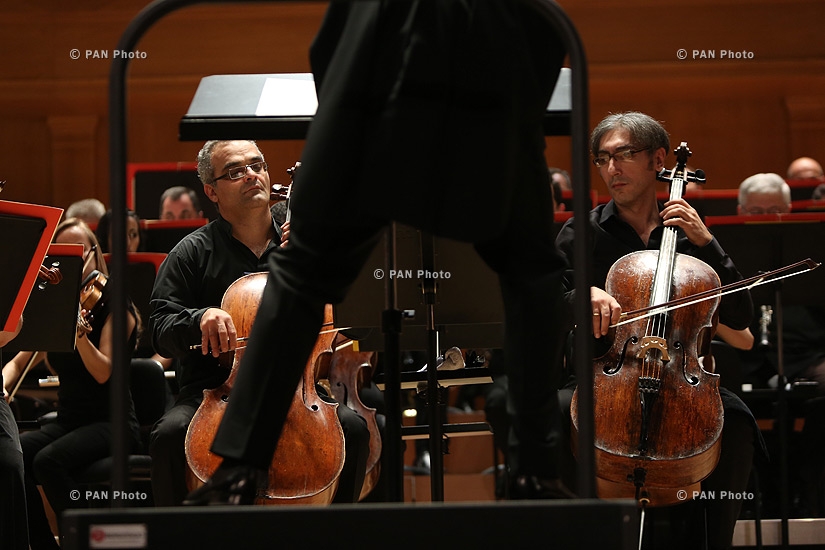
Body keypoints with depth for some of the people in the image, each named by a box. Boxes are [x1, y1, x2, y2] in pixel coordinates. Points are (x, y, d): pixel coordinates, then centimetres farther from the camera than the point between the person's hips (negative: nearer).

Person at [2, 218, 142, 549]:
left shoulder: (113, 305, -4)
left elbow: (103, 372, -17)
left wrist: (80, 334, -36)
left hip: (111, 423, -6)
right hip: (67, 422, 6)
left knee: (48, 460, -33)